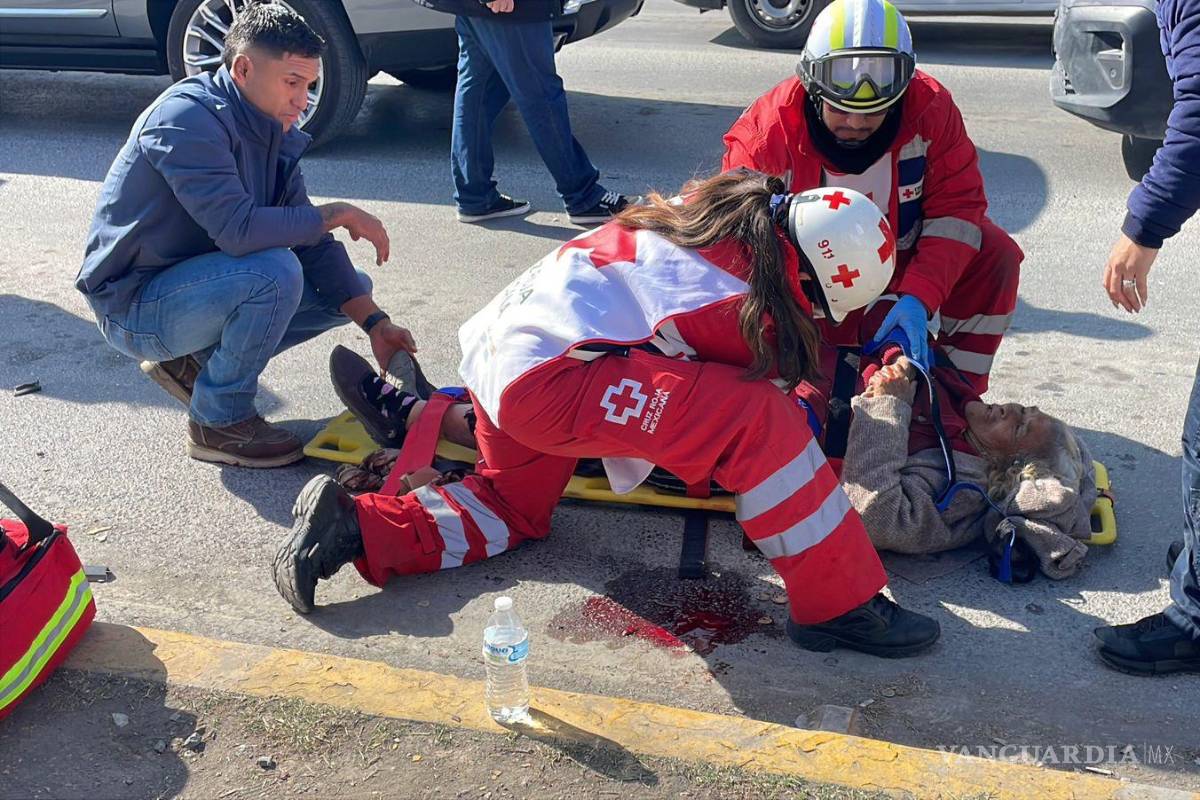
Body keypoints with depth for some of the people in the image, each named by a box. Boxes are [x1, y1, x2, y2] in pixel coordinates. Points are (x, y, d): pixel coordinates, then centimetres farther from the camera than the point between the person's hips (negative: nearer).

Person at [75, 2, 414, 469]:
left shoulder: (276, 133, 2)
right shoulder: (188, 117, -23)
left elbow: (312, 244, -1)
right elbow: (237, 228, -36)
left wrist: (374, 323, -12)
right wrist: (336, 214, -23)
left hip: (193, 284, 8)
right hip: (133, 306, -8)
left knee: (352, 289, 5)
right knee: (275, 271, -32)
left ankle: (192, 360, 9)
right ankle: (219, 422, -12)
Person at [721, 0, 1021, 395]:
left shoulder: (930, 108, -20)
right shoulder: (769, 130, -26)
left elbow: (956, 204, -19)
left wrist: (918, 297, -33)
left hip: (901, 252, 2)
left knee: (995, 256, -19)